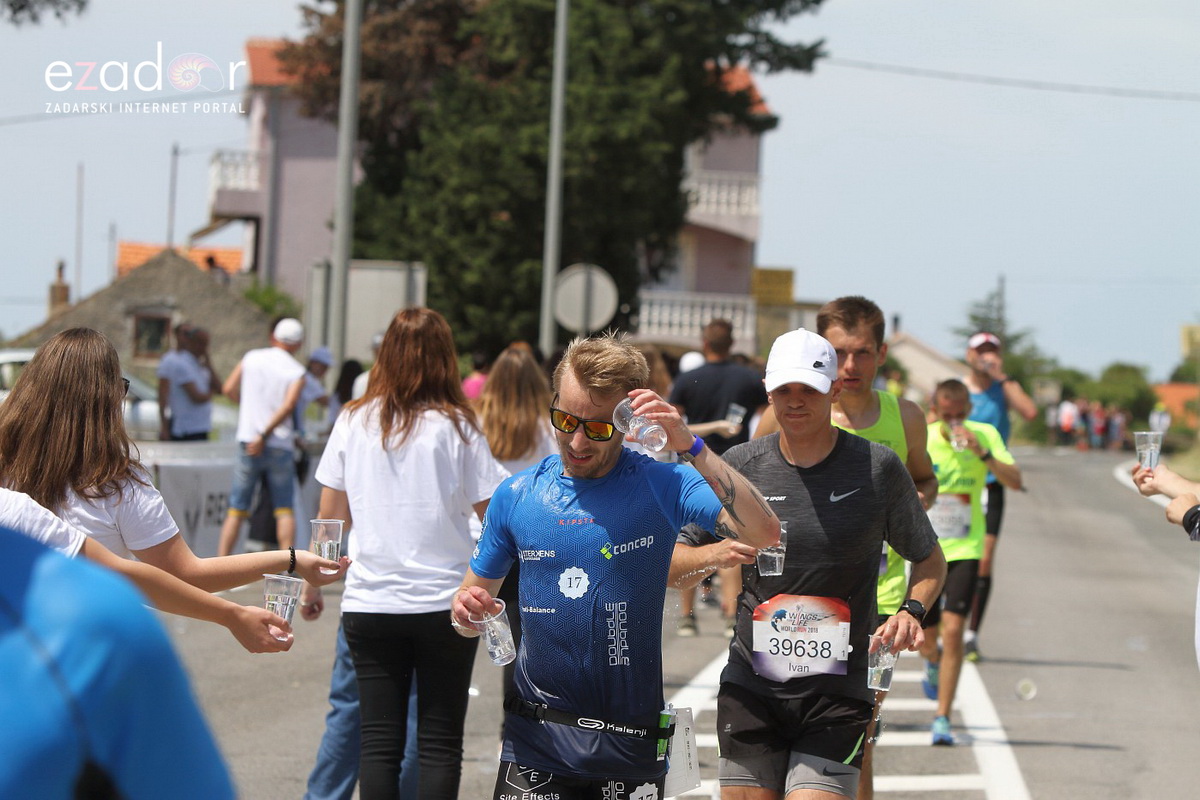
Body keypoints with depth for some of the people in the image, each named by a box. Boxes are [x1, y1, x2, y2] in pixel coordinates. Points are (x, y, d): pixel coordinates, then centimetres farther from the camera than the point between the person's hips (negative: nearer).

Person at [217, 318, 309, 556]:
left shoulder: (251, 358, 6)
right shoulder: (296, 371, -2)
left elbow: (229, 389, 4)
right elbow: (288, 405, -16)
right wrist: (264, 435, -16)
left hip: (248, 443, 2)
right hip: (280, 445, -2)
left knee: (236, 508, 5)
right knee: (284, 508, 5)